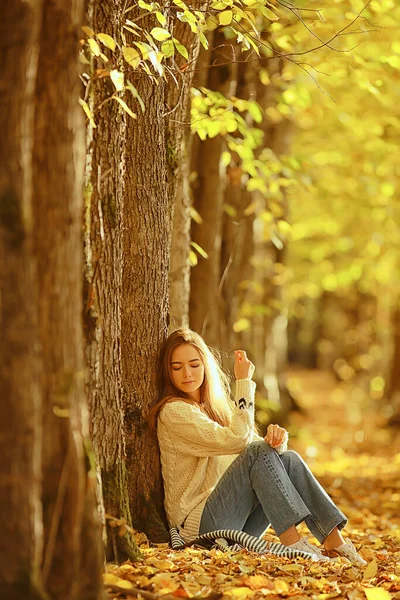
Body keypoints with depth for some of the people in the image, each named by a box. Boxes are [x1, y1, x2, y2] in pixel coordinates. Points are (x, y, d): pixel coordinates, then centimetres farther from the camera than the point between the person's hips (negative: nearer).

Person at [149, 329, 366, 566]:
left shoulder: (215, 407, 17)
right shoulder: (174, 411, -10)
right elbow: (236, 440, -21)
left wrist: (277, 436, -14)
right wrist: (244, 382, -17)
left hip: (234, 524, 8)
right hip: (198, 525, -7)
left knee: (288, 460, -10)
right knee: (258, 453, -23)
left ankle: (334, 540, -17)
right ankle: (292, 542, -28)